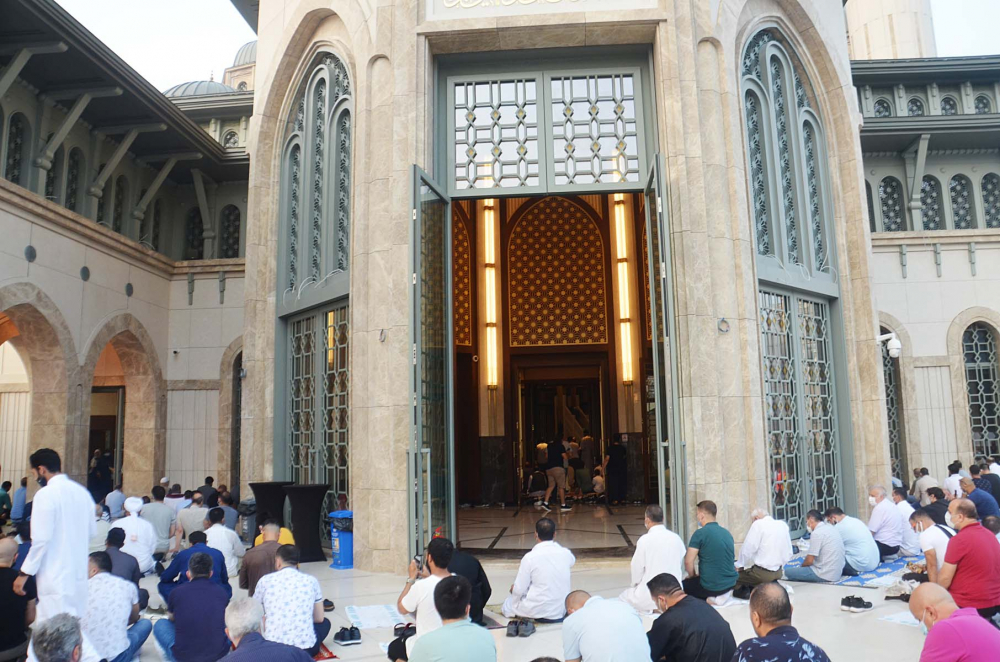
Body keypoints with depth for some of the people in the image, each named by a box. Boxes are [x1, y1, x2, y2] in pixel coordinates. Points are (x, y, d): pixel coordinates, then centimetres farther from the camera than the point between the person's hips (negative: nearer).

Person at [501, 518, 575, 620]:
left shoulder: (530, 557, -19)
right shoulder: (565, 553, -9)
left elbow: (519, 590, -12)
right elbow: (572, 560, 19)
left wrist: (514, 589, 10)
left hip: (537, 611, -5)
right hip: (560, 611, 5)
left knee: (506, 607, 19)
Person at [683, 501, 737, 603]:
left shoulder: (700, 533, -14)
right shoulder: (727, 533, 7)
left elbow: (688, 562, -15)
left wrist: (693, 576, 8)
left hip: (711, 586, -7)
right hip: (731, 583, 7)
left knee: (683, 585, 18)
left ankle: (712, 598, -1)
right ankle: (724, 594, 8)